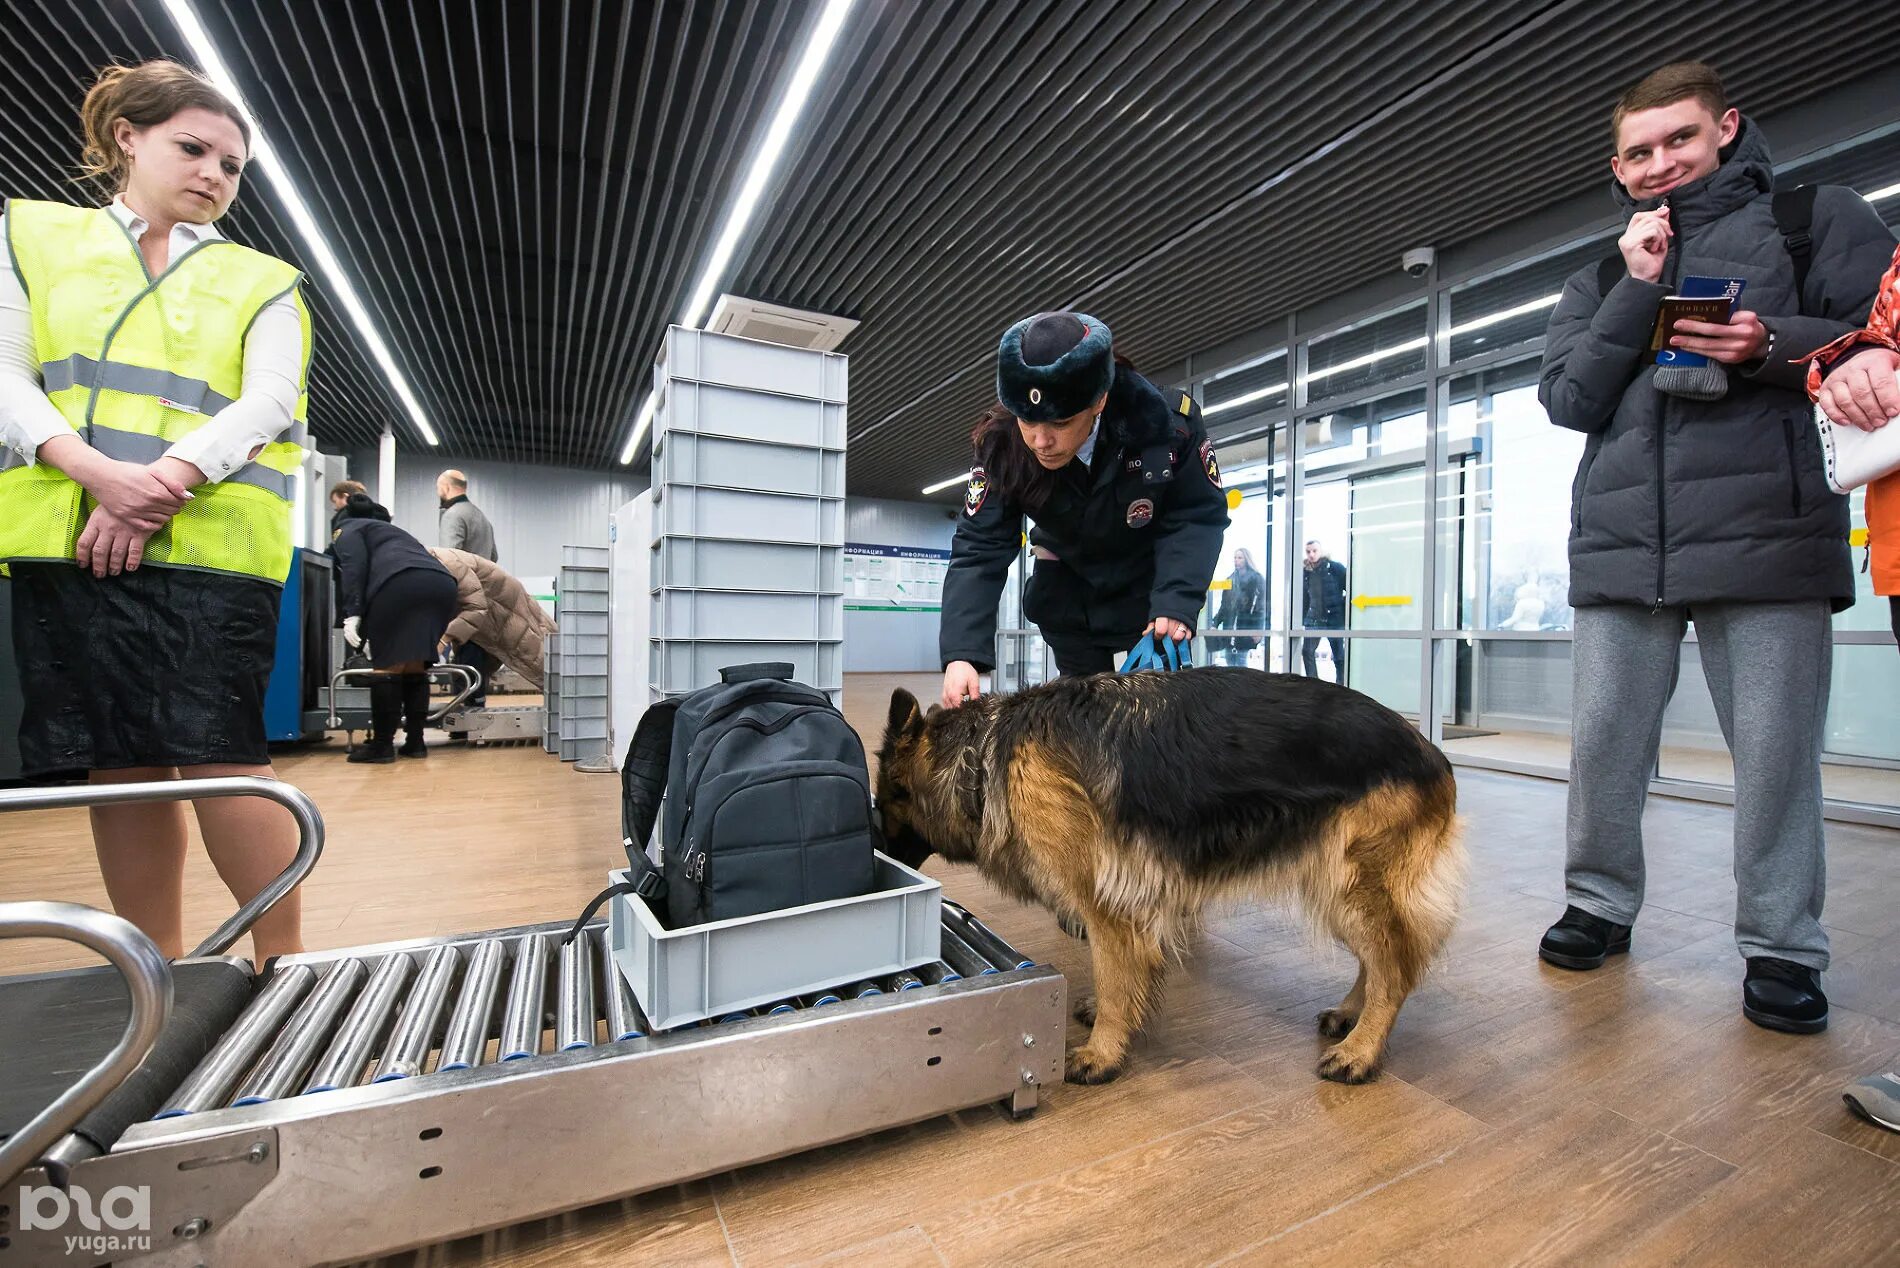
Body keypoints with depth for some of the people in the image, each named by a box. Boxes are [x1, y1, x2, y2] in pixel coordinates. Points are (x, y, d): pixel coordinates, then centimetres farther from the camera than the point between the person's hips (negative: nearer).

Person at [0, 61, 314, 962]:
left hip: (211, 542, -2)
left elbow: (269, 403, 0)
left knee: (220, 754, -9)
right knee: (116, 762, 4)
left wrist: (164, 483, -15)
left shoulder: (263, 282, 15)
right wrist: (100, 472, -13)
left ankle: (284, 962, 1)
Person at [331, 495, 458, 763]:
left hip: (401, 582, -6)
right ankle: (416, 741, 15)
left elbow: (355, 567, 2)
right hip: (442, 583, 6)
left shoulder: (348, 530, 25)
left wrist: (352, 613, -5)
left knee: (388, 666, 2)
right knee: (414, 665, 14)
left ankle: (382, 745, 7)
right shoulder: (391, 531, 43)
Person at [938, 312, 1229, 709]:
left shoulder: (1169, 424, -29)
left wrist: (1176, 602, -35)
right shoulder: (1003, 444, -25)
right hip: (1067, 593, 2)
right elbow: (979, 548, -27)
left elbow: (1198, 516, -18)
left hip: (1150, 587, -1)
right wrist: (962, 652, -38)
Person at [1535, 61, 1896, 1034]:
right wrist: (1635, 292, -1)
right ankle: (1600, 902, 17)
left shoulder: (1815, 217, 14)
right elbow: (1568, 401, 7)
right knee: (1605, 740, 3)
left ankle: (1782, 946, 13)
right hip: (1622, 540, 2)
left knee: (1776, 750, 0)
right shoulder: (1601, 273, 20)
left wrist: (1775, 345, -12)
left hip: (1769, 531, -2)